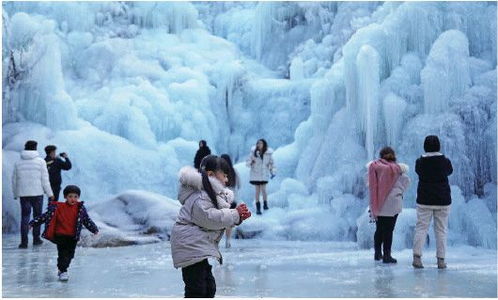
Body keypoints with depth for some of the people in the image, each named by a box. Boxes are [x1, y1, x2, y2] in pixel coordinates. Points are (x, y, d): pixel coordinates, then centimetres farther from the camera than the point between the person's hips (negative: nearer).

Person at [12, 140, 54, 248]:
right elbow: (45, 179, -6)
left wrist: (15, 194, 17)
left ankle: (24, 241, -4)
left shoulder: (18, 163, 5)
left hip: (23, 194, 2)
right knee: (37, 216, 12)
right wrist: (50, 193, 0)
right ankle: (36, 239, 16)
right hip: (37, 193, -2)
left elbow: (14, 180, 8)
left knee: (24, 216, 4)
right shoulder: (40, 161, -3)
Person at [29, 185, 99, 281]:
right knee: (62, 254, -7)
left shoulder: (80, 208, 2)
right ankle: (63, 271, 2)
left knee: (69, 255, 9)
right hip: (60, 235, -3)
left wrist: (94, 229, 4)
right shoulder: (58, 207, -5)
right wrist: (33, 223, -2)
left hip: (73, 237, 3)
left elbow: (87, 220, 10)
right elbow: (46, 216, -1)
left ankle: (62, 269, 29)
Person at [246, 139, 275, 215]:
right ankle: (258, 208, 8)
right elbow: (247, 161, 1)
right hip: (255, 174, 0)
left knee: (263, 189, -8)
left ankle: (265, 204, 17)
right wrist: (251, 163, -20)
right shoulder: (253, 152, -5)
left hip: (264, 174, 0)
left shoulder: (268, 153, -2)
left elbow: (271, 163, 10)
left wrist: (272, 172, 4)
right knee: (257, 190, 2)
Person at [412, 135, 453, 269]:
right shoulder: (445, 161, -6)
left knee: (421, 228, 4)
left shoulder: (420, 162, -5)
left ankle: (417, 257, -5)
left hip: (424, 200, 0)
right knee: (441, 230, 6)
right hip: (442, 200, 0)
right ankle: (441, 260, 6)